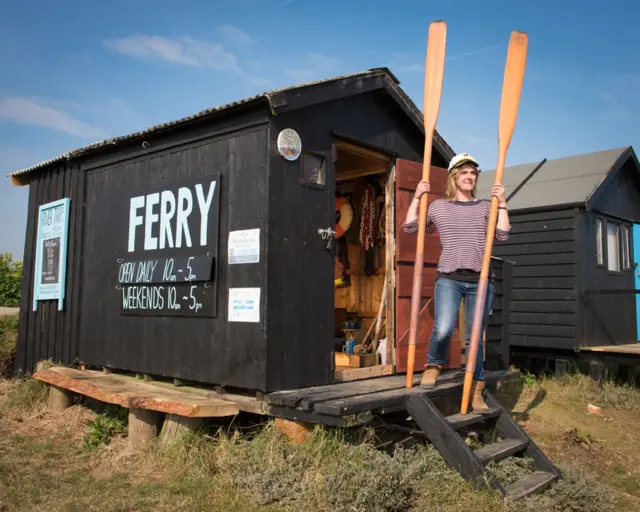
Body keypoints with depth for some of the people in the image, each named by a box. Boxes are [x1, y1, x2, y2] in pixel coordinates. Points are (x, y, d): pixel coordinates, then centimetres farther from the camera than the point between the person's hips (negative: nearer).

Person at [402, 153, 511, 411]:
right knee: (443, 329, -21)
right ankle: (433, 366, 10)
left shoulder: (485, 207, 12)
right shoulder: (438, 206, 11)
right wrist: (417, 197, 3)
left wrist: (502, 204, -6)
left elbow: (502, 235, 0)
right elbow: (410, 227, 7)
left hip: (480, 280, 1)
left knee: (474, 338, 5)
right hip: (449, 278, -1)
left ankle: (476, 392, 18)